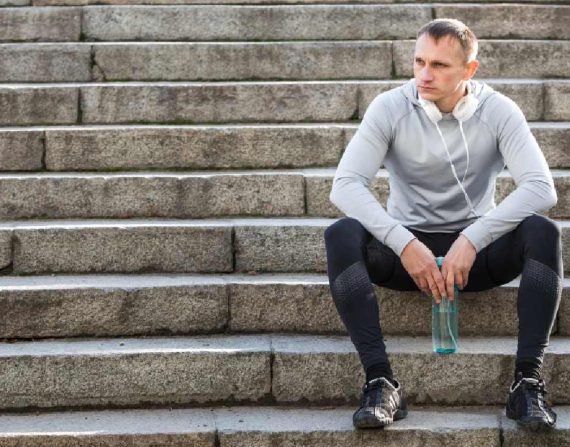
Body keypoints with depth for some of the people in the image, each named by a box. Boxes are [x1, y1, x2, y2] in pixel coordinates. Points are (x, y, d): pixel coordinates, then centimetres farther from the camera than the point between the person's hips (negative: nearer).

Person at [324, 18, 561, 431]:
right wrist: (403, 243, -32)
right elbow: (345, 184, -19)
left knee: (542, 231, -29)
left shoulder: (499, 111, -9)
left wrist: (471, 240, -32)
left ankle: (529, 379, -30)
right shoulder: (390, 108, -9)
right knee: (341, 235, -30)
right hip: (407, 246, 0)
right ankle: (381, 380, -35)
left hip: (477, 251, 0)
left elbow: (542, 187, -21)